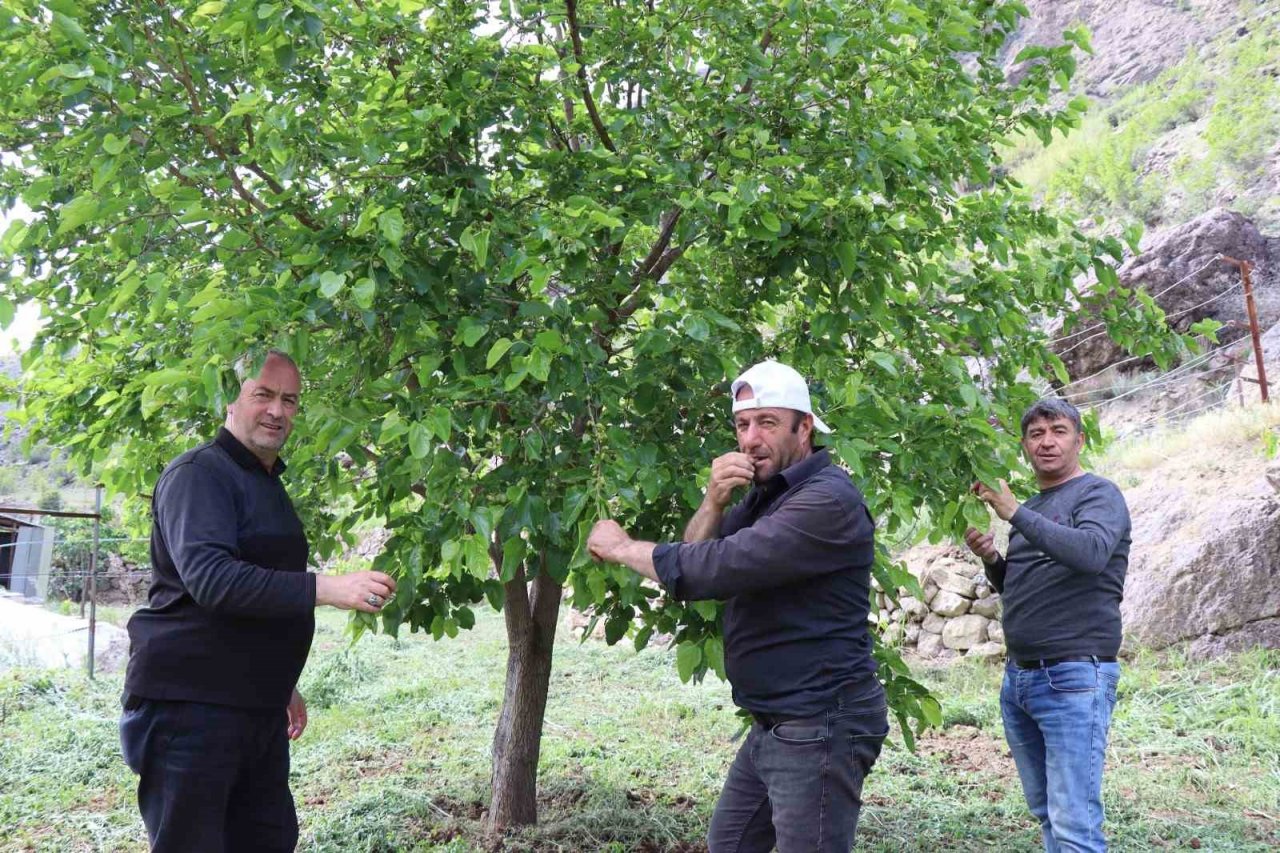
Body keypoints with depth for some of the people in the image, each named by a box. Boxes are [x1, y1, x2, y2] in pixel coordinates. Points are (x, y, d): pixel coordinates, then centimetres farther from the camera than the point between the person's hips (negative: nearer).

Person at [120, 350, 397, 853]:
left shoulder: (268, 485, 18)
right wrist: (327, 588, -31)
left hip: (257, 709, 9)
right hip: (189, 706, -9)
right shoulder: (199, 474, -11)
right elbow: (208, 577, -26)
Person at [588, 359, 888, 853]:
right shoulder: (768, 494, 14)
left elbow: (716, 569, -26)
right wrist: (714, 502, -9)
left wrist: (621, 547, -12)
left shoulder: (827, 500, -19)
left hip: (820, 728, -10)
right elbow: (693, 559, 10)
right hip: (772, 726, 10)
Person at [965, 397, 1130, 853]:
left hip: (1074, 679, -7)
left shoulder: (1098, 494, -4)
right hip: (1017, 678, 7)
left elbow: (1091, 553, -25)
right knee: (1046, 813, 11)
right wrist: (991, 559, 5)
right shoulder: (1030, 509, 17)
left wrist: (1015, 513, -26)